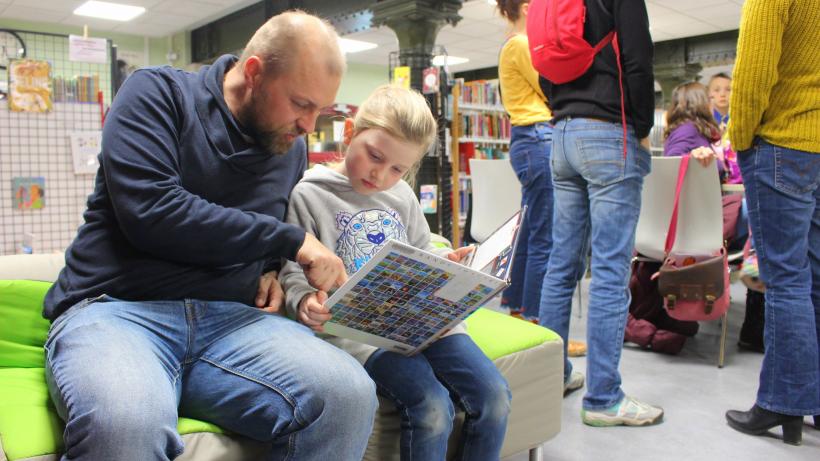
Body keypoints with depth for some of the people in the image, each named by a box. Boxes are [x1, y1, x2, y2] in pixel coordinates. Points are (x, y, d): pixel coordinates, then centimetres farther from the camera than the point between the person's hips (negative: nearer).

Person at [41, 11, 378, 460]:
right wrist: (290, 240, -13)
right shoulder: (158, 93, -1)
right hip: (116, 307, -4)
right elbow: (151, 211, -16)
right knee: (126, 424, -40)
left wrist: (269, 270, 7)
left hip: (230, 317, 5)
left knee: (349, 396, -24)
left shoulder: (291, 147, 15)